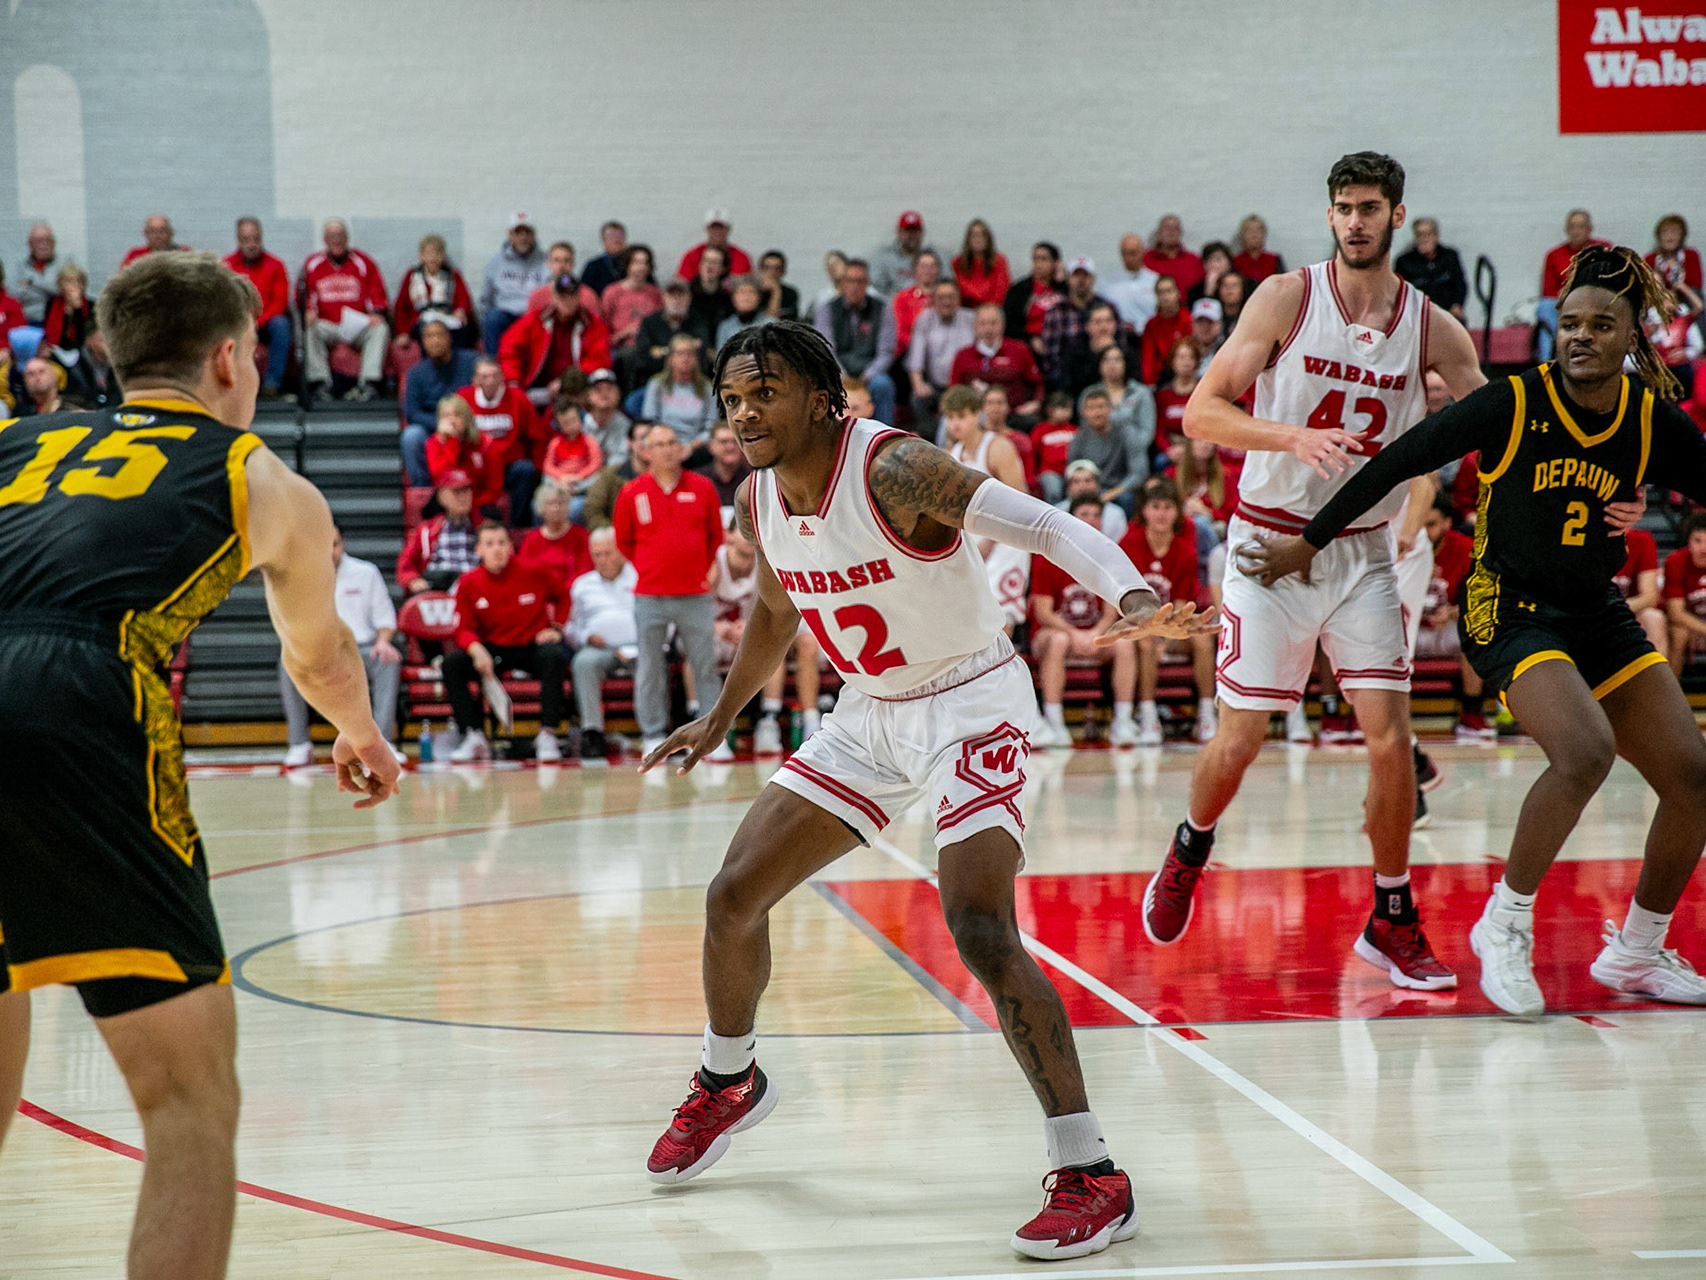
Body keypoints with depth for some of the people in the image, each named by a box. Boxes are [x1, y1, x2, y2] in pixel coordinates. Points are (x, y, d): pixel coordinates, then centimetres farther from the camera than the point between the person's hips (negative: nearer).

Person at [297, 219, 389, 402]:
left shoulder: (363, 263, 10)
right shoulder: (313, 265, 11)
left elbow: (378, 296, 6)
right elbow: (302, 297, 7)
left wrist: (377, 314, -14)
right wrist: (308, 311, -16)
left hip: (358, 327, 0)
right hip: (327, 327, 0)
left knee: (381, 329, -28)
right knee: (311, 330, -31)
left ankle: (370, 384, -37)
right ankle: (319, 384, -34)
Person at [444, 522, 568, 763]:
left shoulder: (532, 573, -6)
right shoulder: (468, 583, -4)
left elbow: (563, 596, 11)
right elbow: (465, 628, -3)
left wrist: (557, 628, 0)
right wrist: (477, 650, -23)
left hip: (532, 644, -2)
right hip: (491, 648, 2)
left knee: (553, 657, -35)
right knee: (452, 663, -23)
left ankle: (547, 736, -28)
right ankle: (474, 737, -19)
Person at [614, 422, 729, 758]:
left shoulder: (702, 488, 5)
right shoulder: (632, 493, 2)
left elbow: (716, 535, 15)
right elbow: (623, 542, 13)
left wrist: (709, 570, 10)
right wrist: (650, 569, 10)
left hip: (695, 596, 1)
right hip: (650, 598, 0)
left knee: (706, 667, 1)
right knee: (650, 669, 2)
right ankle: (653, 737, 9)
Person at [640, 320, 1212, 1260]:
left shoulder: (892, 470, -26)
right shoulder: (759, 505, -3)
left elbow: (1043, 525, -34)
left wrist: (1133, 596, -52)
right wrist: (722, 718, 30)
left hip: (971, 704, -7)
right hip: (869, 716, 8)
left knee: (980, 929, -25)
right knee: (734, 896, 8)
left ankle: (1092, 1179, -19)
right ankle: (728, 1084, 37)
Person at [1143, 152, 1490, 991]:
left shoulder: (1429, 327, 0)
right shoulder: (1288, 298, -8)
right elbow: (1201, 413, -12)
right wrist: (1292, 435, -28)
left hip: (1362, 552, 2)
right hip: (1272, 542, -2)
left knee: (1391, 739, -6)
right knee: (1240, 739, 1)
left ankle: (1391, 923, 9)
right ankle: (1185, 858, 32)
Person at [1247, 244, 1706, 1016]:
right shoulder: (1515, 403, -14)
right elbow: (1399, 461, -8)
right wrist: (1311, 541, -3)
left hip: (1597, 613, 6)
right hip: (1509, 611, -6)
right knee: (1585, 751, -30)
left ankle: (1637, 952, 17)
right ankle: (1505, 924, -10)